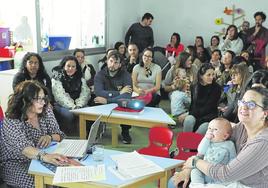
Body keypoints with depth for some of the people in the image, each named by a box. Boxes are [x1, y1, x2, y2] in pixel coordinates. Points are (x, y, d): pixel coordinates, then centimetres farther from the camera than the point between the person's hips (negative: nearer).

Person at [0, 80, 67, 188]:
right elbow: (23, 147, -33)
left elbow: (59, 135, 6)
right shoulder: (11, 122, -17)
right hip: (18, 167, -5)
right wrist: (44, 156, -52)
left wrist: (50, 137, -18)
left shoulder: (46, 112, 0)